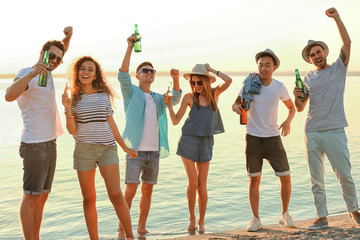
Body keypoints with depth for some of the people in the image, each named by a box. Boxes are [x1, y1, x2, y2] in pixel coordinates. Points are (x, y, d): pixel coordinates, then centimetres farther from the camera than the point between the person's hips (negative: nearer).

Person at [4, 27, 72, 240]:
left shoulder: (47, 72, 12)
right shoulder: (27, 74, -11)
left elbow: (62, 52, 30)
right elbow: (9, 96, -31)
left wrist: (67, 37, 10)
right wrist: (32, 73, -41)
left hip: (50, 144, 9)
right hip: (35, 146, -9)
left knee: (42, 196, 13)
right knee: (31, 197, -4)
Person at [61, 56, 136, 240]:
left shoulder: (104, 95, 7)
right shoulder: (74, 98, 5)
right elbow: (72, 130, 0)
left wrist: (124, 147, 17)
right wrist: (68, 108, -14)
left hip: (107, 148, 0)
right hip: (83, 150, 0)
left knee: (115, 195, -10)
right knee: (89, 199, 7)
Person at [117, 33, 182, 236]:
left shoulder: (157, 98, 19)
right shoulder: (132, 92, 5)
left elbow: (175, 99, 7)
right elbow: (123, 75, -10)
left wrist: (176, 79, -10)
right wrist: (130, 48, -18)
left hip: (154, 151, 5)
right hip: (135, 150, -5)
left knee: (148, 190, 9)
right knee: (130, 190, -9)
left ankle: (142, 227, 19)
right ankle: (122, 230, -1)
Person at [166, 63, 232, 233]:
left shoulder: (214, 94, 5)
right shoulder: (189, 98, -1)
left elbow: (228, 81, -12)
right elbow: (175, 121, 0)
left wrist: (211, 70, -5)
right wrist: (169, 104, -12)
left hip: (206, 143, 2)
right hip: (188, 142, -2)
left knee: (202, 185, 2)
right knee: (193, 183, -6)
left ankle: (201, 221, 18)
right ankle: (192, 218, 16)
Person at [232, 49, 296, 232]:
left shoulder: (279, 87, -1)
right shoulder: (250, 83, -4)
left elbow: (291, 107, 13)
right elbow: (236, 103, 7)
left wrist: (288, 121, -8)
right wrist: (236, 107, -18)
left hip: (273, 138, 1)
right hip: (253, 138, -1)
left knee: (285, 178, 0)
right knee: (254, 180, 2)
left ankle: (285, 215, 21)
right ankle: (256, 220, 14)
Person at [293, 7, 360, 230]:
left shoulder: (338, 68, 6)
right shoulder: (308, 78, 13)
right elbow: (300, 108, 14)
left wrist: (337, 18, -14)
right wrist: (297, 97, -7)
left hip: (335, 131, -3)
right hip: (312, 132, 3)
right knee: (316, 178, 4)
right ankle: (322, 217, 13)